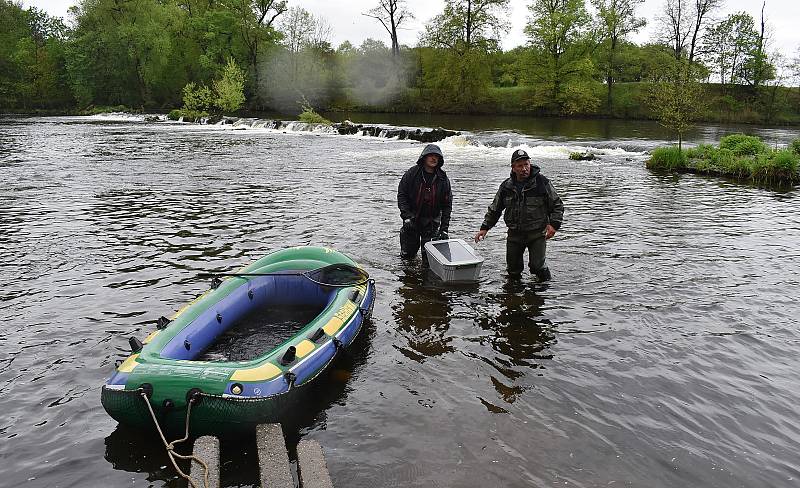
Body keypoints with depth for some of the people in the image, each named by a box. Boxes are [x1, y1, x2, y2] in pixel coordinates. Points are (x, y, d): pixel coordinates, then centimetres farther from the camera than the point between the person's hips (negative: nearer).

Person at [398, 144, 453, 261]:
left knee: (429, 256, -3)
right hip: (412, 218, 0)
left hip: (432, 221, 1)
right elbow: (401, 195, -6)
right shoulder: (412, 173, -6)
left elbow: (447, 205, 0)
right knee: (407, 255, 10)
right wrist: (406, 216, -17)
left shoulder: (443, 179, -2)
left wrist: (444, 228, -6)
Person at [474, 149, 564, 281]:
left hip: (537, 232, -3)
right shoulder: (506, 186, 2)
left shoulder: (542, 182, -7)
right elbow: (495, 209, 15)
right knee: (513, 267, 8)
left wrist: (554, 224, -13)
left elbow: (557, 206, 1)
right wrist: (485, 228, 8)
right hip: (514, 234, 3)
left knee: (537, 265, -11)